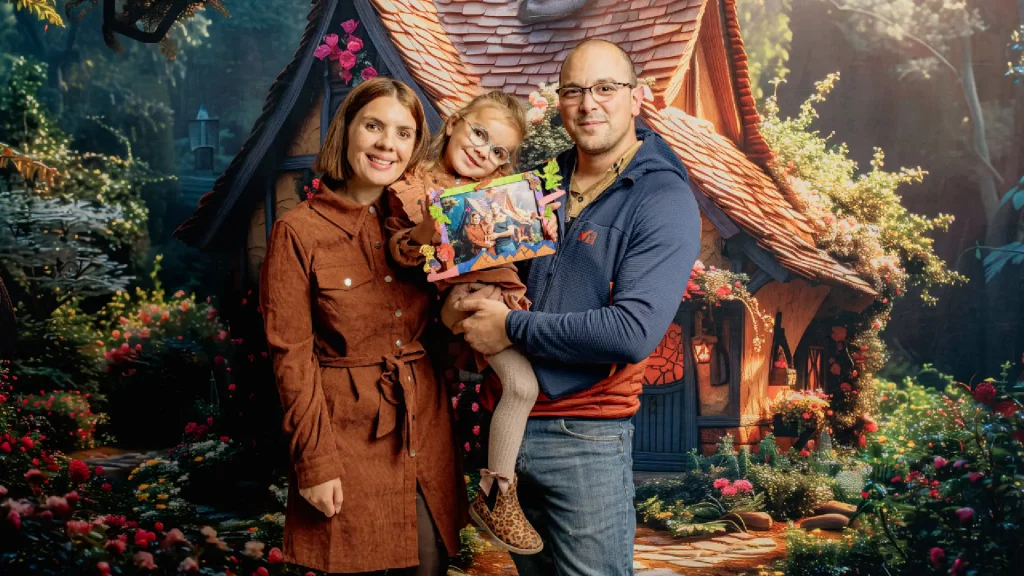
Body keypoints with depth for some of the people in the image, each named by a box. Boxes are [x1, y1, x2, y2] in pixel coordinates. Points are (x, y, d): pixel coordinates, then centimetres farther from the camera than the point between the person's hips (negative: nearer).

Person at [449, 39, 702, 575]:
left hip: (586, 436, -6)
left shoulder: (665, 202, -12)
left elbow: (634, 332, -23)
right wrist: (466, 297, -2)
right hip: (509, 424, 6)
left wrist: (512, 328, -16)